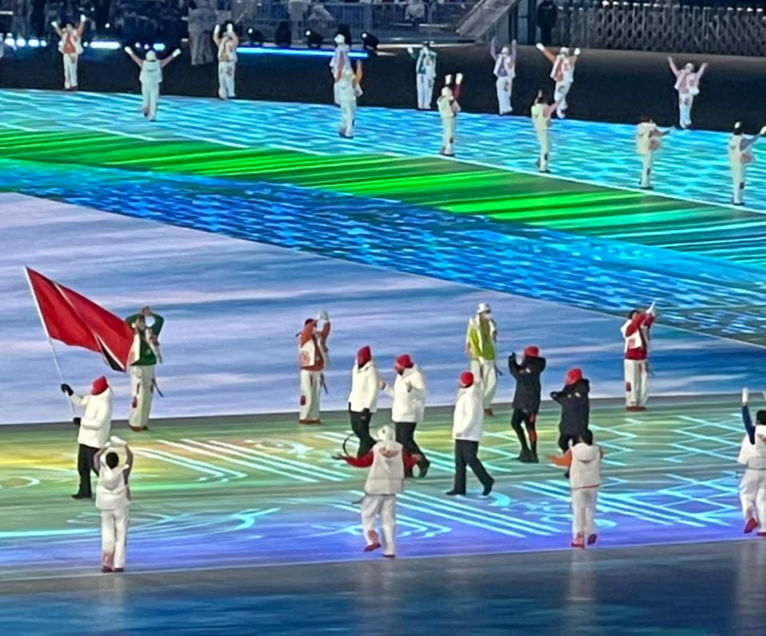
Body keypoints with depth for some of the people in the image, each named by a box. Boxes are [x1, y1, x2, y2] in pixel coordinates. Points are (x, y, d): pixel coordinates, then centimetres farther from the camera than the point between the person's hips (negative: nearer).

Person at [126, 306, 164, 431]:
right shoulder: (132, 334, -4)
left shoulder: (150, 331, 8)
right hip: (138, 367, -5)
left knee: (148, 395, 7)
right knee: (138, 395, -9)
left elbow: (160, 320, 10)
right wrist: (141, 314, -16)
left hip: (150, 367, 5)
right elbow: (127, 321, -19)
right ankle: (134, 422, -3)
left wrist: (150, 314, -3)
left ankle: (143, 422, 15)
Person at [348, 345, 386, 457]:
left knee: (363, 431, -8)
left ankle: (362, 455, 3)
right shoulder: (356, 368, 8)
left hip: (365, 406, -9)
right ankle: (375, 446, 29)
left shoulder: (371, 370, -18)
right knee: (355, 429, 13)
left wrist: (367, 407, -22)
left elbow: (373, 390, -20)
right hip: (355, 404, 9)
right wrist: (350, 402, 19)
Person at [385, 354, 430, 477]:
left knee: (406, 440, -15)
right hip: (399, 414, 10)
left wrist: (411, 390, -43)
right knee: (400, 441, 6)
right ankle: (406, 471, 9)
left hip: (410, 415, -10)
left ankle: (423, 462, 1)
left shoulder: (416, 375, -15)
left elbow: (423, 393, -26)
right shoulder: (400, 376, 15)